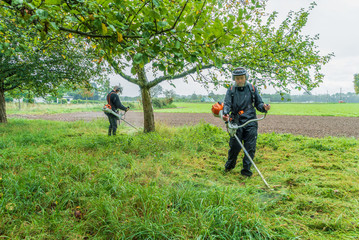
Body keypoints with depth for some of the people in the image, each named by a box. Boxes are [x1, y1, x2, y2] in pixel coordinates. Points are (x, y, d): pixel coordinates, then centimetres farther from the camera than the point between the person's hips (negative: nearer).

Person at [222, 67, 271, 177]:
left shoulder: (252, 89, 9)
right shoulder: (231, 90, 7)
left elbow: (258, 103, 13)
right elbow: (227, 103, -3)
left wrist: (264, 107, -11)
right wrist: (225, 113, -24)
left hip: (250, 122, 1)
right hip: (237, 122, -1)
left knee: (250, 147, 0)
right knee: (235, 146, -2)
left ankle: (246, 170, 13)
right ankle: (230, 165, 24)